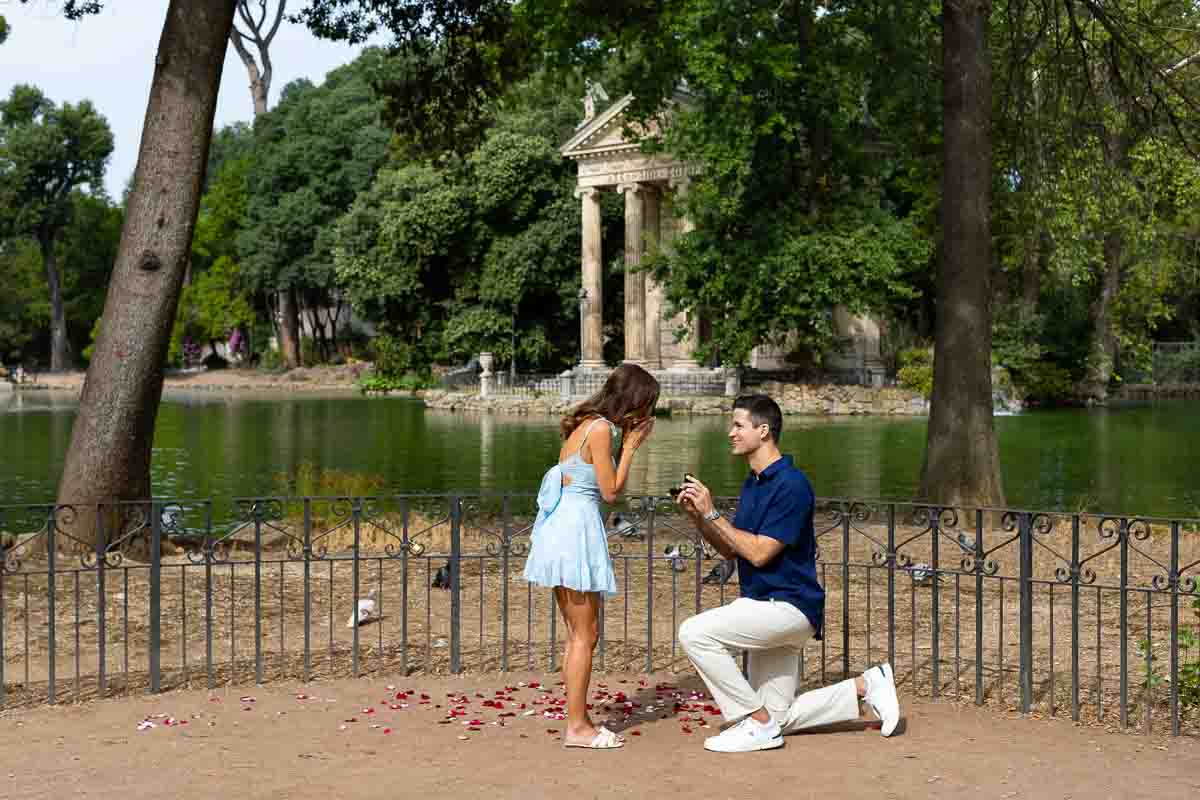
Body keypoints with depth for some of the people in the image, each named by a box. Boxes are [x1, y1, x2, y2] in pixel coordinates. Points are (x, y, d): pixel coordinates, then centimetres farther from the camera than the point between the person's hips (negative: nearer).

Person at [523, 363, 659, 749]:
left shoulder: (586, 423, 15)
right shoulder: (602, 428, -13)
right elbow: (611, 490, -11)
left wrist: (626, 441, 13)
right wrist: (631, 445, -2)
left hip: (560, 525, 10)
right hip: (577, 527, -10)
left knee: (578, 634, 15)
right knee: (586, 635, -2)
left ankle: (578, 721, 20)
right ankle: (577, 727, 2)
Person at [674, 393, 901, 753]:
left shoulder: (790, 484, -18)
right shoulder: (753, 482, 12)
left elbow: (759, 552, -22)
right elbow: (729, 549, 14)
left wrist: (712, 513, -18)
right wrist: (697, 516, -2)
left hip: (787, 605, -10)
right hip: (767, 607, 10)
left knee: (694, 632, -23)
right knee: (778, 718, 12)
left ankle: (758, 723, -12)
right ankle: (867, 685, 21)